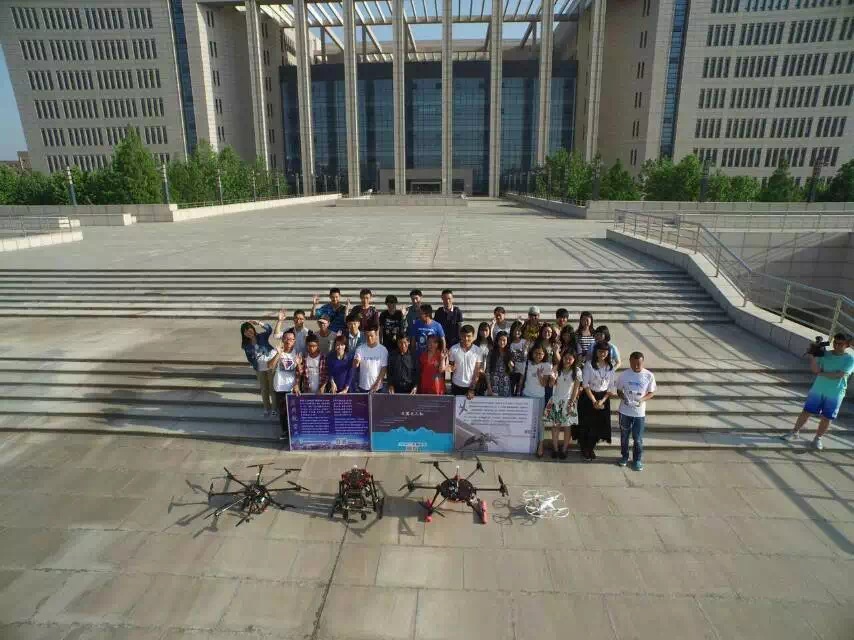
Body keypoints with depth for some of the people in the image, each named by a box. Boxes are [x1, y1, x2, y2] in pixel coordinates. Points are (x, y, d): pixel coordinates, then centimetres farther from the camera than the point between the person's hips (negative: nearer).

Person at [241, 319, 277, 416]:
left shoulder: (262, 336, -12)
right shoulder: (246, 345, -2)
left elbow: (269, 329, -31)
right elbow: (250, 358, 7)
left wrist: (259, 323, -42)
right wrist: (255, 367, 0)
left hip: (272, 365, -4)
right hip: (259, 369, 4)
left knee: (273, 387, 3)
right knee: (264, 389, 14)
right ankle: (267, 408, 27)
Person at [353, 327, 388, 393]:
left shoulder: (383, 350, -4)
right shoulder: (360, 348, -2)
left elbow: (384, 368, -2)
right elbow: (355, 365, -12)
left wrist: (377, 383, -9)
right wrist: (356, 361, -35)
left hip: (378, 387, -1)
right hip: (363, 386, 1)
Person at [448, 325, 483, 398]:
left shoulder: (478, 351, -7)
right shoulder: (453, 349, -6)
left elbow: (477, 372, -5)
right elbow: (451, 367, 4)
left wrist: (472, 389, -8)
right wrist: (451, 368, -19)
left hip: (471, 386, 0)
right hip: (456, 386, 1)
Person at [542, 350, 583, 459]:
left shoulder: (577, 371, -6)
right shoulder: (557, 369, -2)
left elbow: (576, 388, -5)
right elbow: (552, 384, 0)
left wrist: (572, 402, -9)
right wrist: (553, 378, -22)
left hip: (568, 401, -1)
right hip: (556, 400, 1)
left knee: (567, 426, 5)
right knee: (555, 425, 3)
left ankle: (564, 449, 16)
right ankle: (555, 449, 14)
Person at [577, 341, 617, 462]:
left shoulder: (610, 367, 1)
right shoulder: (589, 365, -10)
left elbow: (611, 387, 2)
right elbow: (585, 385, -11)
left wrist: (602, 401, -10)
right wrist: (594, 401, -12)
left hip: (603, 398, 4)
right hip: (588, 397, -3)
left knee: (599, 425, 9)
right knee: (586, 425, 3)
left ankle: (591, 448, 30)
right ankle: (584, 450, 22)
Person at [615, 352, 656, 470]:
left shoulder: (649, 376, -10)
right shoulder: (623, 375, -9)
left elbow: (651, 393, -1)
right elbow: (619, 390, 2)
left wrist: (642, 399, -19)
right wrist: (623, 397, -18)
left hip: (639, 412, -1)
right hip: (624, 411, 1)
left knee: (638, 438, 9)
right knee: (624, 436, 15)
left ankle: (637, 459, 28)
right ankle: (624, 456, 34)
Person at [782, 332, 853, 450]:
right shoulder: (825, 354, -1)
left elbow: (839, 375, -18)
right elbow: (815, 369, -9)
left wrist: (821, 373, -10)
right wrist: (813, 357, -22)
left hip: (835, 395, -2)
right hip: (817, 390, 2)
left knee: (826, 418, 8)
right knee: (806, 412, 7)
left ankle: (817, 439, 25)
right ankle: (795, 433, 20)